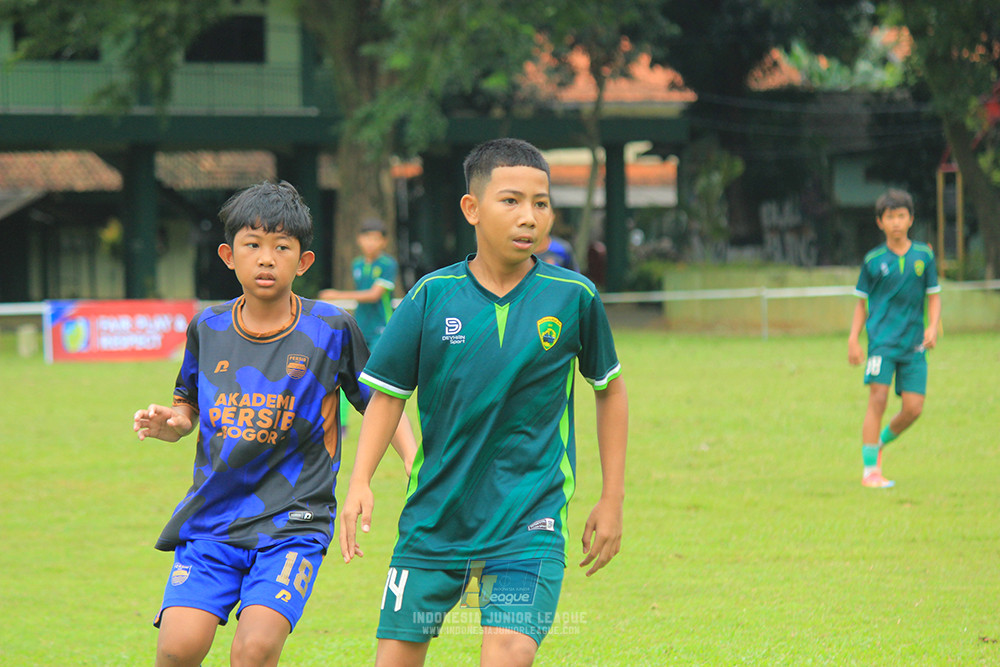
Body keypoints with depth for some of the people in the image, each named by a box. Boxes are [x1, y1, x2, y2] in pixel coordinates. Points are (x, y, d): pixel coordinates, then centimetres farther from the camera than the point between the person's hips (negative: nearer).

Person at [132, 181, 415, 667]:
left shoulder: (329, 330, -2)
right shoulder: (207, 328, 6)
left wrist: (416, 459, -8)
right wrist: (169, 423, -3)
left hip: (291, 522, -2)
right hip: (211, 519, 3)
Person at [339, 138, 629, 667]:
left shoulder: (574, 297, -4)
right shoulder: (432, 296, -3)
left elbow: (609, 389, 10)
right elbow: (388, 394, 4)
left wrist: (612, 499, 10)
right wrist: (360, 481, -10)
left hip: (528, 522, -2)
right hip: (433, 518, 2)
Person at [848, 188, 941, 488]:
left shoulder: (924, 256, 7)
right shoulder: (874, 260, 3)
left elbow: (933, 295, 12)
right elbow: (862, 303, 9)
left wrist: (932, 327, -5)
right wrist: (853, 339, 1)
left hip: (914, 344, 2)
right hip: (882, 340, -2)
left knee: (913, 407, -3)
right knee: (878, 399, -13)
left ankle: (881, 441, 26)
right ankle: (870, 469, -7)